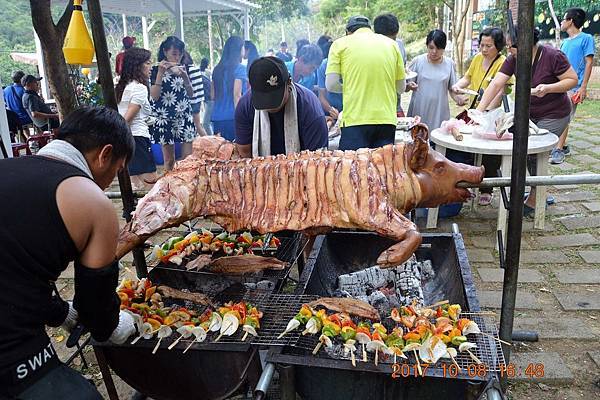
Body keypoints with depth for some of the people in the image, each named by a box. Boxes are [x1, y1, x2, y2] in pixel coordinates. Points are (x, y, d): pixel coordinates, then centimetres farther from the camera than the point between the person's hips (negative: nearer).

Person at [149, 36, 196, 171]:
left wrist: (184, 77, -10)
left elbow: (191, 94, 7)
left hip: (185, 117, 2)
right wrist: (161, 73, -14)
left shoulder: (183, 69, 9)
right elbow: (154, 96, -9)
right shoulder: (156, 70, -1)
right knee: (169, 160, 4)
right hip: (165, 119, -2)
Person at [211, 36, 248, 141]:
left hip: (217, 118, 6)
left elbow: (213, 95, 16)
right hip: (232, 117, -6)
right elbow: (237, 95, -13)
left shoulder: (217, 69, 13)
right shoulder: (239, 68, -5)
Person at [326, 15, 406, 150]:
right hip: (387, 120, 3)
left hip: (355, 121, -3)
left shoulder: (340, 43, 6)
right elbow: (401, 87, 14)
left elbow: (331, 85, -2)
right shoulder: (391, 44, 13)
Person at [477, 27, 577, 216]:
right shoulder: (513, 59, -7)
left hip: (554, 115, -6)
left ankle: (533, 202, 10)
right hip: (529, 113, 6)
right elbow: (496, 84, -14)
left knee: (536, 155, -7)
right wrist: (479, 111, -23)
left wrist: (548, 88, -31)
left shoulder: (553, 56, -22)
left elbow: (573, 80, -14)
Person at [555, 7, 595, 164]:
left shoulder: (586, 38, -3)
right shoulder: (565, 42, 17)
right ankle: (562, 145, 19)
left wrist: (583, 87, -14)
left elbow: (589, 63, -7)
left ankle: (559, 150, -10)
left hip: (573, 86, -7)